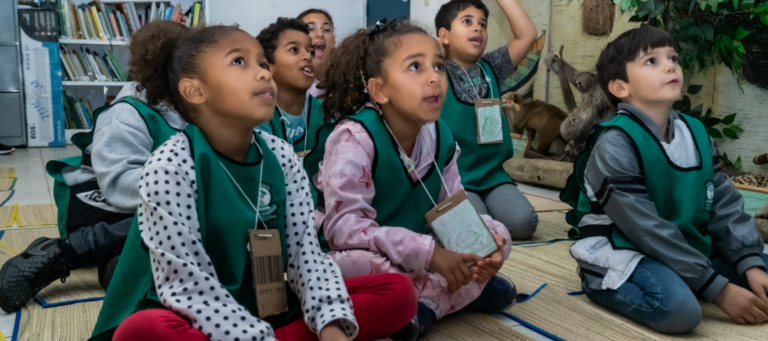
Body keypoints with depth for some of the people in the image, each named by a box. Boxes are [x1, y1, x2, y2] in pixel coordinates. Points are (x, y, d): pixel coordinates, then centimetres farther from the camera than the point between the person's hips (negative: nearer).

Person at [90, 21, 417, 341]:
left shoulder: (280, 155, -2)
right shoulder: (168, 167, -17)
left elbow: (305, 251, -5)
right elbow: (186, 284, -20)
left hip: (269, 310, 5)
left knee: (399, 292, -6)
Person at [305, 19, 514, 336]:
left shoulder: (440, 136, -5)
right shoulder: (354, 137, -26)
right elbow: (345, 225, -33)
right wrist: (427, 253, -36)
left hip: (416, 257, 6)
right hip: (363, 257, -6)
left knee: (498, 235, -2)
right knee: (353, 264, -40)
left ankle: (424, 305, -17)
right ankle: (466, 290, -17)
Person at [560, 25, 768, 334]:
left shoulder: (696, 132, 3)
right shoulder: (616, 145, -20)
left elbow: (726, 205, 2)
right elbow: (648, 231, -23)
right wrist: (719, 290, -22)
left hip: (688, 249, 8)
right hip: (623, 252, -8)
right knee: (679, 308, -33)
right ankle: (601, 283, -8)